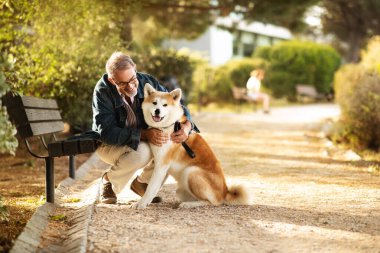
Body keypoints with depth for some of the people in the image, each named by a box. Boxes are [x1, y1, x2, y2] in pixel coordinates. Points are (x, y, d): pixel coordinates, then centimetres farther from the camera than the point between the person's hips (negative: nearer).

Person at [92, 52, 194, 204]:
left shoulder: (148, 82, -14)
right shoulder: (103, 91, -25)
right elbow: (107, 133, -31)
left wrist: (187, 126, -28)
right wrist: (144, 134, -40)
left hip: (143, 141, 5)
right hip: (110, 144, -5)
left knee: (172, 145, -21)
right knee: (141, 152, -36)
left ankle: (142, 182, 3)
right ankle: (109, 181, -6)